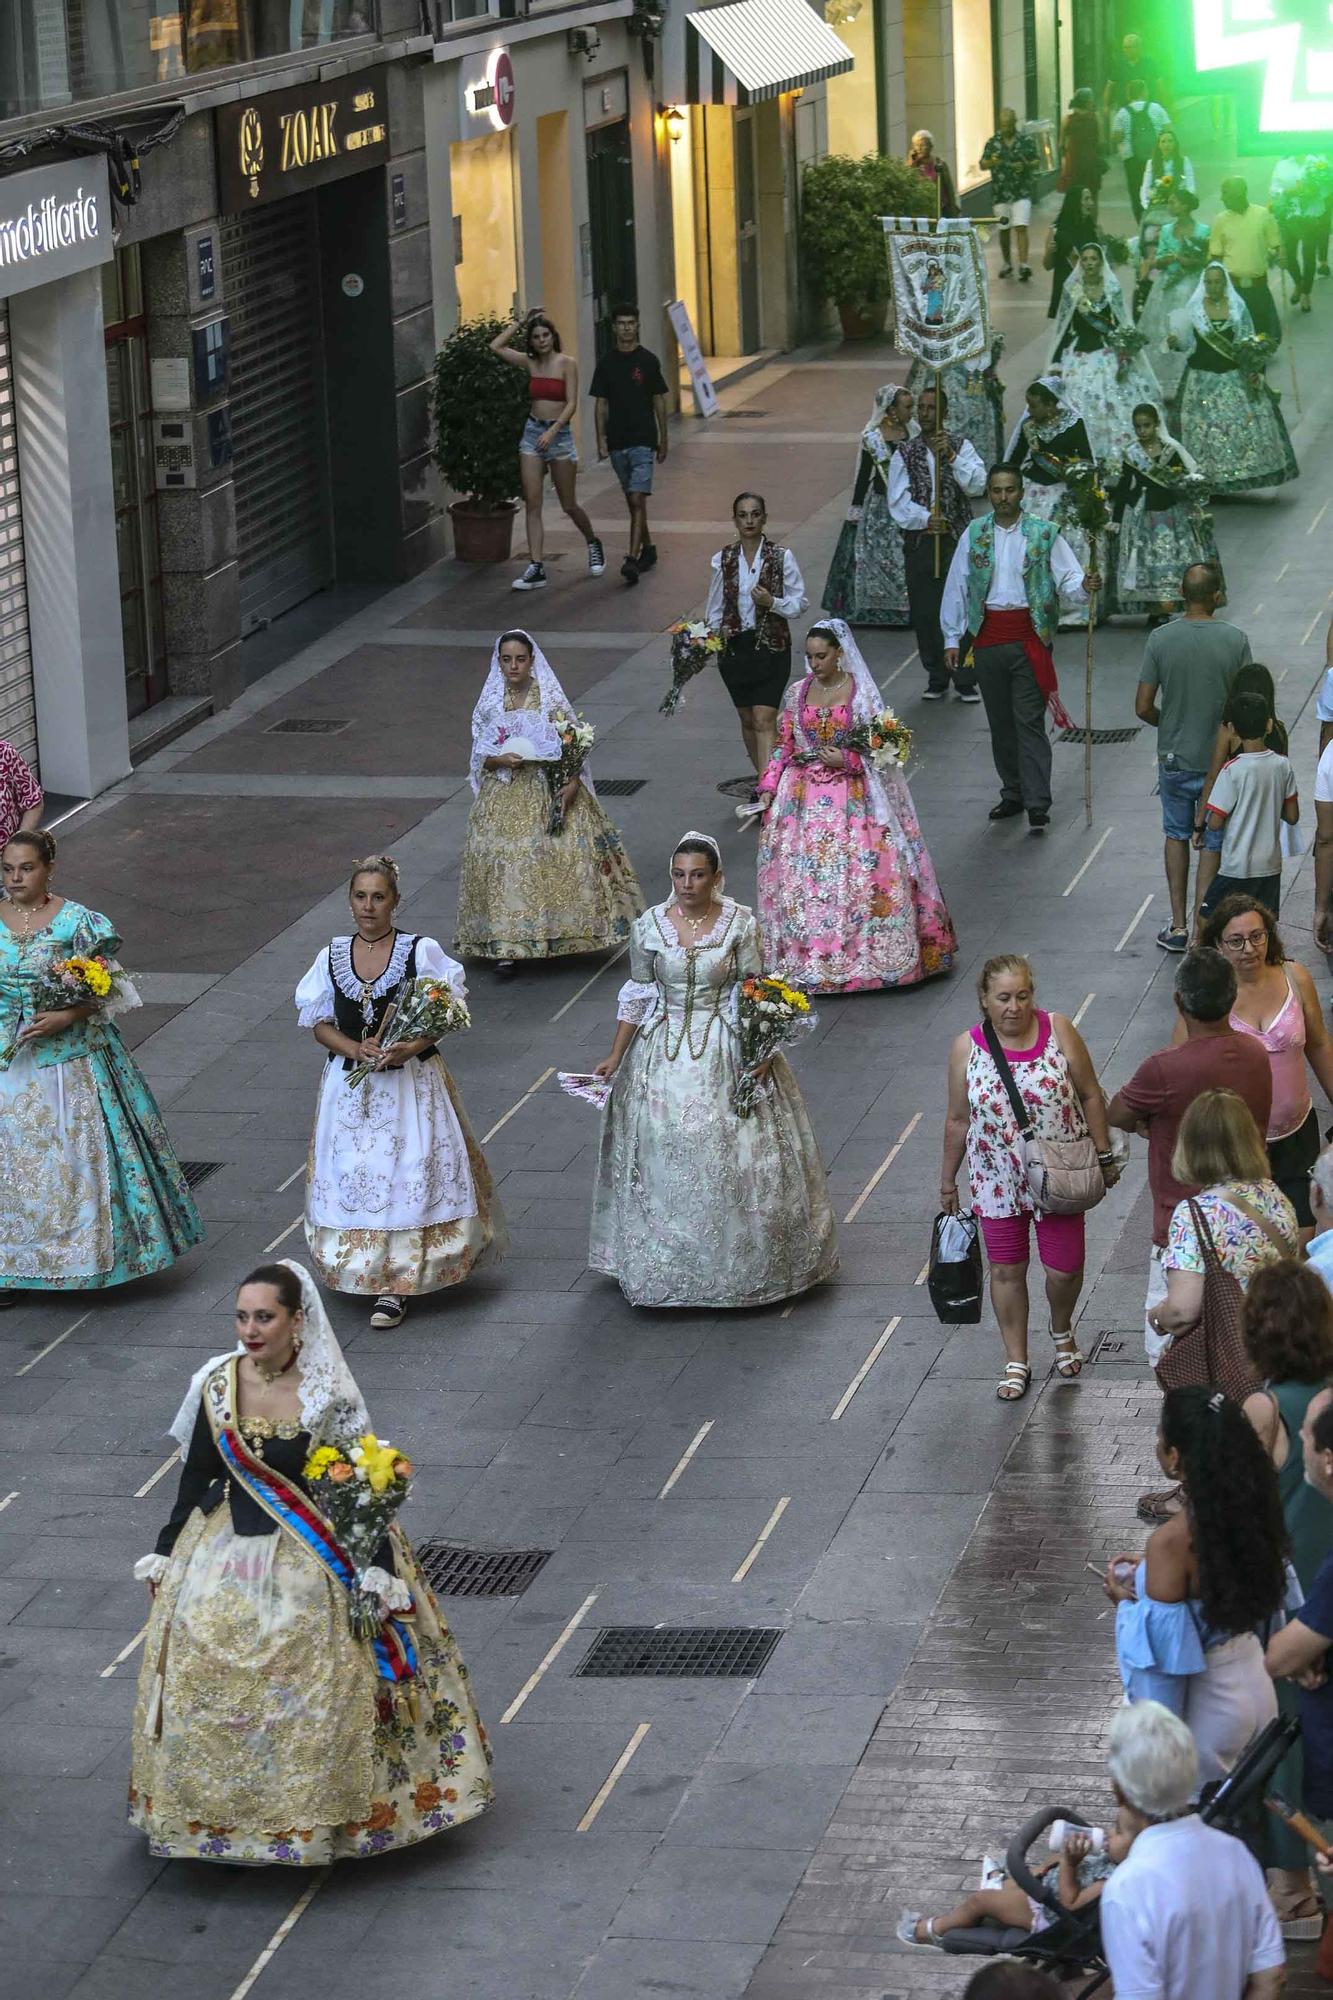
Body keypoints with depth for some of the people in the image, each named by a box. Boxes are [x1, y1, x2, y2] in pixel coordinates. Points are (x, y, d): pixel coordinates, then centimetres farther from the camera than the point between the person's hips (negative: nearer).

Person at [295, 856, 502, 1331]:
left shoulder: (422, 952, -6)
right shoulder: (333, 956, 3)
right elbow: (319, 1022, 5)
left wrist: (412, 1046, -21)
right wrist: (354, 1049, -14)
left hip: (410, 1083, -3)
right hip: (351, 1087, 3)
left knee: (407, 1178, -4)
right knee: (353, 1180, 4)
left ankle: (395, 1286, 2)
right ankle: (367, 1273, 19)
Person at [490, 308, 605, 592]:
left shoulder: (567, 363, -6)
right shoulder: (530, 363, 7)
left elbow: (571, 404, -11)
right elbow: (496, 346, 3)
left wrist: (552, 431, -22)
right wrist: (520, 322, 4)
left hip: (559, 433, -4)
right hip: (532, 432, 4)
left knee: (569, 505, 6)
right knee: (532, 504, -4)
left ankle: (593, 544, 34)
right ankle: (536, 568, -6)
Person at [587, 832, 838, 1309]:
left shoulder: (740, 923, -7)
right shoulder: (650, 925, -4)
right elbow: (637, 994, 4)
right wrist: (615, 1056, 4)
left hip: (725, 1052, -1)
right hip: (664, 1051, 1)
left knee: (730, 1160, 2)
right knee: (664, 1158, 4)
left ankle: (730, 1264, 17)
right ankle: (667, 1265, 18)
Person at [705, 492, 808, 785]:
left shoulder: (781, 557, -5)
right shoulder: (723, 560, 3)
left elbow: (800, 603, -2)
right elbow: (715, 608, 11)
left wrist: (772, 602, -19)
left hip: (771, 647, -4)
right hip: (734, 647, 4)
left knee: (764, 720, -14)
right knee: (748, 720, 12)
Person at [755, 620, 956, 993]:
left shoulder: (860, 692, -3)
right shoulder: (797, 693, 6)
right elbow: (784, 747, 10)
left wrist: (845, 760, -14)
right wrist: (769, 788, 1)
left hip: (851, 799, -3)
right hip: (804, 800, 3)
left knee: (860, 873, -6)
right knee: (801, 876, -1)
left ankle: (863, 953, 2)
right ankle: (806, 957, 6)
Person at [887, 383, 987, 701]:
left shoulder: (962, 448, 5)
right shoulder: (906, 454, 5)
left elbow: (978, 484, -11)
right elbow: (899, 502, -2)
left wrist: (952, 457, -21)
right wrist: (927, 519, -15)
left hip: (957, 539, -1)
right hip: (919, 541, 1)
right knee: (925, 612, 3)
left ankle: (965, 681, 5)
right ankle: (936, 679, 14)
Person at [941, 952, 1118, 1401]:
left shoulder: (1059, 1032, -10)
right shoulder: (966, 1048, -8)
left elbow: (1090, 1096, -1)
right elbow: (957, 1121, 2)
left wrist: (1104, 1155, 0)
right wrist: (948, 1181, 7)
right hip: (998, 1181, 1)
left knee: (1064, 1269, 4)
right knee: (1007, 1270, 9)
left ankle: (1062, 1330, 37)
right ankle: (1016, 1361, 26)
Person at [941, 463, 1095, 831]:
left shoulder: (1043, 534, -1)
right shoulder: (975, 534, 6)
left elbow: (1067, 577, -5)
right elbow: (957, 587, 8)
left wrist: (1083, 585, -29)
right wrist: (951, 639, 6)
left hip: (1029, 636, -3)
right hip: (989, 637, 3)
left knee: (1030, 721, -7)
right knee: (1000, 721, 11)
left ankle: (1037, 805, -7)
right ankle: (1012, 794, 24)